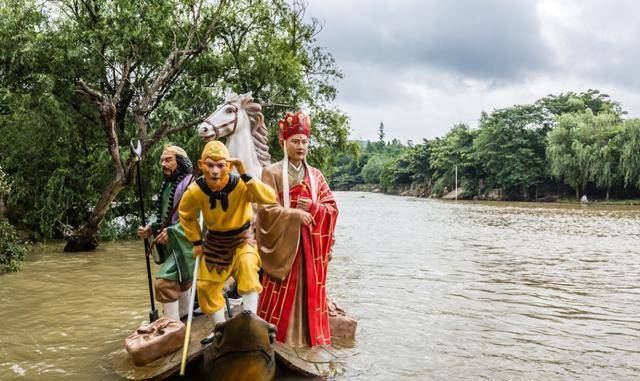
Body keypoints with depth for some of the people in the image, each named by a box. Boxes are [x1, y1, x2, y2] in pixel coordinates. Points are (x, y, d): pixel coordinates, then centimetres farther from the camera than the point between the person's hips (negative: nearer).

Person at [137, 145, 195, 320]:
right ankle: (183, 317, 41)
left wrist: (171, 232, -24)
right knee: (179, 282, 22)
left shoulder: (190, 185, -16)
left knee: (164, 282, -16)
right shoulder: (166, 185, 10)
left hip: (183, 244, -9)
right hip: (171, 245, 9)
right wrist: (150, 228, -1)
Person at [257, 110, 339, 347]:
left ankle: (310, 335, 20)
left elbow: (332, 208, 7)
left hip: (310, 244, 4)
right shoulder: (272, 173, -3)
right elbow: (266, 210, -11)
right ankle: (274, 336, 12)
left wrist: (312, 207, -12)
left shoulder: (316, 176, 10)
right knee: (281, 293, -1)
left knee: (309, 290, 8)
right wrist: (297, 215, -18)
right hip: (283, 242, -4)